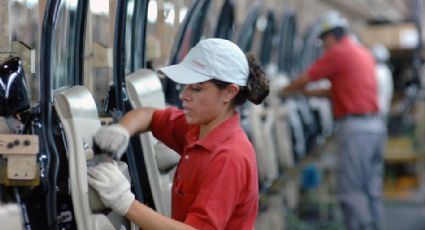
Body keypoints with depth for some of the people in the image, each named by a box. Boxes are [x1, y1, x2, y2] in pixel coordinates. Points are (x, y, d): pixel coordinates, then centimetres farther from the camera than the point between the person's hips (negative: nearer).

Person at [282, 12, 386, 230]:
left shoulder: (337, 53, -8)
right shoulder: (364, 53, 18)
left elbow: (304, 79, 1)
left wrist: (284, 91, 19)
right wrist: (310, 93, 28)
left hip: (355, 127, -9)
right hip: (376, 125, 9)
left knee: (351, 190, -6)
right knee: (371, 189, 12)